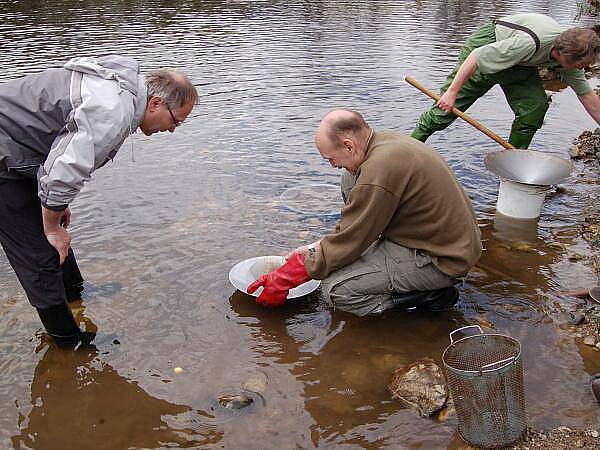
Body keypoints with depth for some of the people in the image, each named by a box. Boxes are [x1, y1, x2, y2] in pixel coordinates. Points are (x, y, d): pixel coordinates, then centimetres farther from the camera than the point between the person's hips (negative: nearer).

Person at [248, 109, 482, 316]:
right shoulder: (384, 141, 2)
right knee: (350, 181, 9)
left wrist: (284, 280, -10)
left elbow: (348, 244, -20)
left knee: (335, 289, -17)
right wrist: (315, 249, 13)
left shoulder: (378, 173, -29)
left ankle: (432, 295, -5)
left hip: (445, 260, -10)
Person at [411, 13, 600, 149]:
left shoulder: (569, 54, -15)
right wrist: (452, 92, -32)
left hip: (519, 65, 7)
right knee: (449, 104, -7)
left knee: (536, 105, -11)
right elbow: (476, 57, -35)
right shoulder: (528, 43, -40)